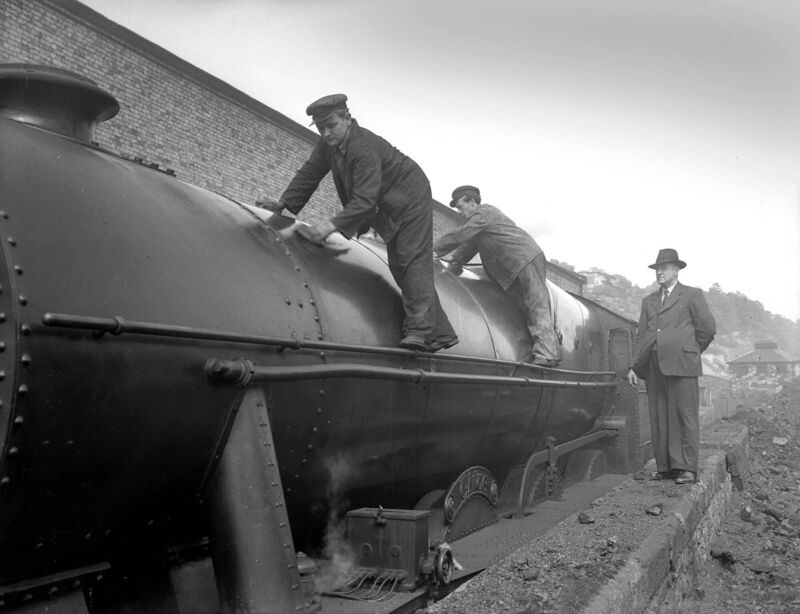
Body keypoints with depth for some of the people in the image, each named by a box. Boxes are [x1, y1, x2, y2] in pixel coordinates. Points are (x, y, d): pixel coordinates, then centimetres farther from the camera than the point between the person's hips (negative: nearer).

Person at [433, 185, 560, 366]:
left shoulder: (483, 214, -10)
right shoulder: (485, 213, 23)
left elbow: (460, 235, -16)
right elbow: (472, 242, 28)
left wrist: (434, 249, -8)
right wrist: (456, 258, 17)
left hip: (527, 259, -11)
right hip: (524, 261, 11)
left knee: (537, 306, -15)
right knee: (533, 306, 8)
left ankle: (546, 354, -20)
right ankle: (541, 350, 9)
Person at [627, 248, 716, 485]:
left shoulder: (692, 295, 8)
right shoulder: (648, 301, 21)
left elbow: (708, 328, 4)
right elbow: (641, 335, 18)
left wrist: (689, 351, 10)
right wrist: (635, 366, 10)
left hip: (681, 366, -5)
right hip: (654, 366, 5)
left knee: (685, 416, -5)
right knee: (659, 419, 4)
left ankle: (687, 468, 0)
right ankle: (665, 467, 9)